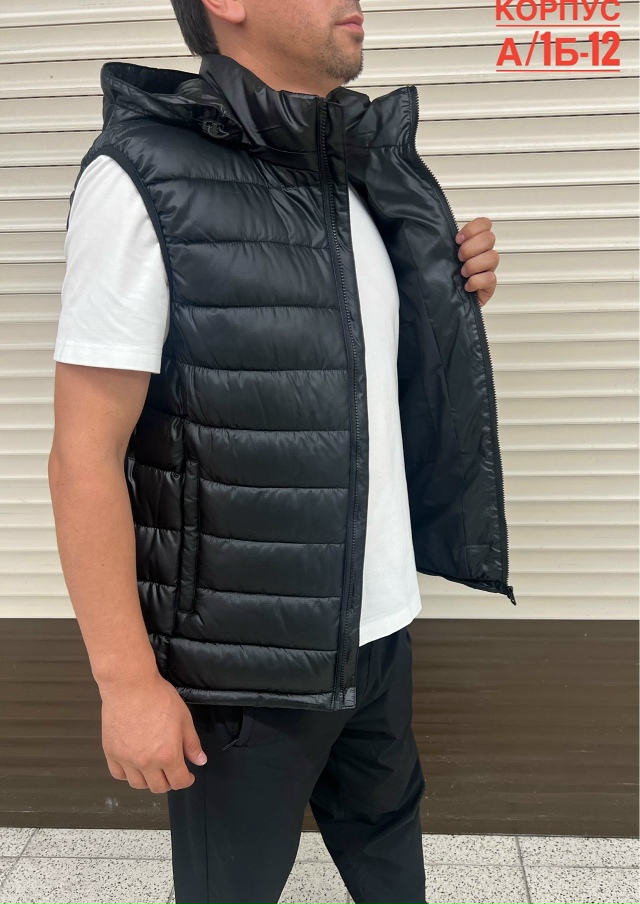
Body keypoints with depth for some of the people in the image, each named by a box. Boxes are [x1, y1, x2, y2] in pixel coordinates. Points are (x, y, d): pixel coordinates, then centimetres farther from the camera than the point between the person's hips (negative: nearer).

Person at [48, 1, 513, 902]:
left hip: (378, 625, 6)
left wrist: (455, 300, 1)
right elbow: (85, 456, -15)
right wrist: (128, 680, -16)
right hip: (246, 651, -6)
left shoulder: (366, 173, 7)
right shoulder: (147, 175, -14)